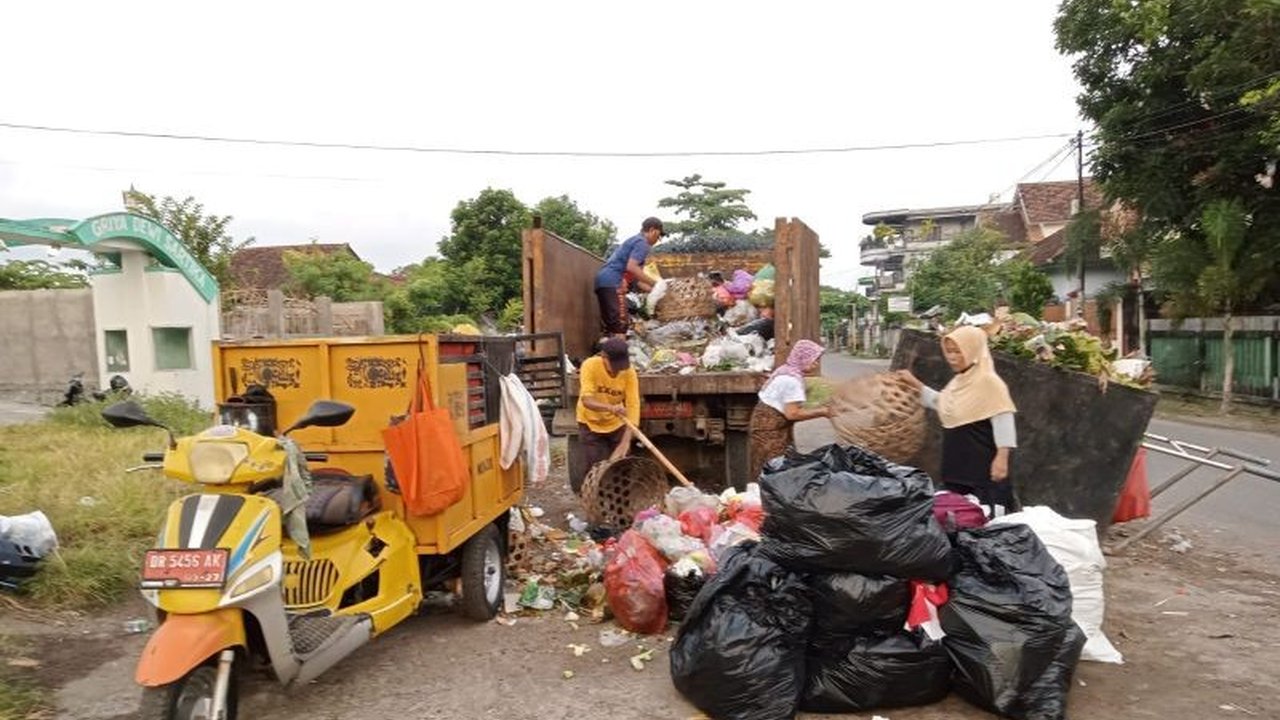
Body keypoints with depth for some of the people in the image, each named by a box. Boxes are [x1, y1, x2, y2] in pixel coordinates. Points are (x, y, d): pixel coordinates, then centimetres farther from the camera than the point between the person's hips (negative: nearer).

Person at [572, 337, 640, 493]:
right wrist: (610, 408, -55)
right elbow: (586, 400, -35)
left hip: (617, 425, 2)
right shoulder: (590, 365, -25)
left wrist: (625, 441, -38)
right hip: (591, 424, -2)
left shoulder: (629, 372, -20)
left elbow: (633, 406, -26)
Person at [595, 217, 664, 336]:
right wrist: (654, 283, -11)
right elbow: (631, 267, -19)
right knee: (620, 325, -12)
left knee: (611, 324, 10)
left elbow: (633, 277, 27)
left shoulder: (634, 241, 27)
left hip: (604, 282, 10)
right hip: (613, 283, -10)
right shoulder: (642, 243, -3)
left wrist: (652, 290, 24)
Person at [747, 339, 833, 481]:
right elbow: (792, 413, -25)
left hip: (772, 426, 10)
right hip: (770, 428, -10)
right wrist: (821, 412, -16)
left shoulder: (787, 370, 9)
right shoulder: (792, 379, -22)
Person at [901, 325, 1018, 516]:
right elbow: (941, 404, 29)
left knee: (984, 516, -8)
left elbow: (1003, 420, -16)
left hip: (983, 463, -9)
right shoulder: (957, 382, 12)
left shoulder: (989, 381, -13)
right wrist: (916, 384, 22)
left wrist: (1002, 457, -20)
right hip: (957, 462, 9)